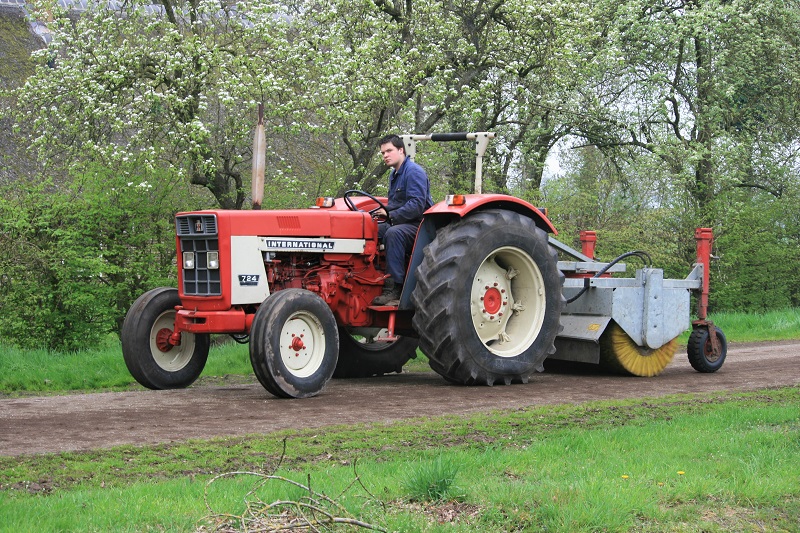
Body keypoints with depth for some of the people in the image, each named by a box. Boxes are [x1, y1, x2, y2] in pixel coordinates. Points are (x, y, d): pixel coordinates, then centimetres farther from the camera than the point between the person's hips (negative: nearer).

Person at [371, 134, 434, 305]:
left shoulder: (414, 172, -11)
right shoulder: (395, 175, 19)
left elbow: (417, 205, -22)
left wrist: (392, 215, -27)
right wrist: (384, 211, 4)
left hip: (419, 224, -10)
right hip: (401, 223, 10)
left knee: (393, 233, -37)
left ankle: (394, 289, -40)